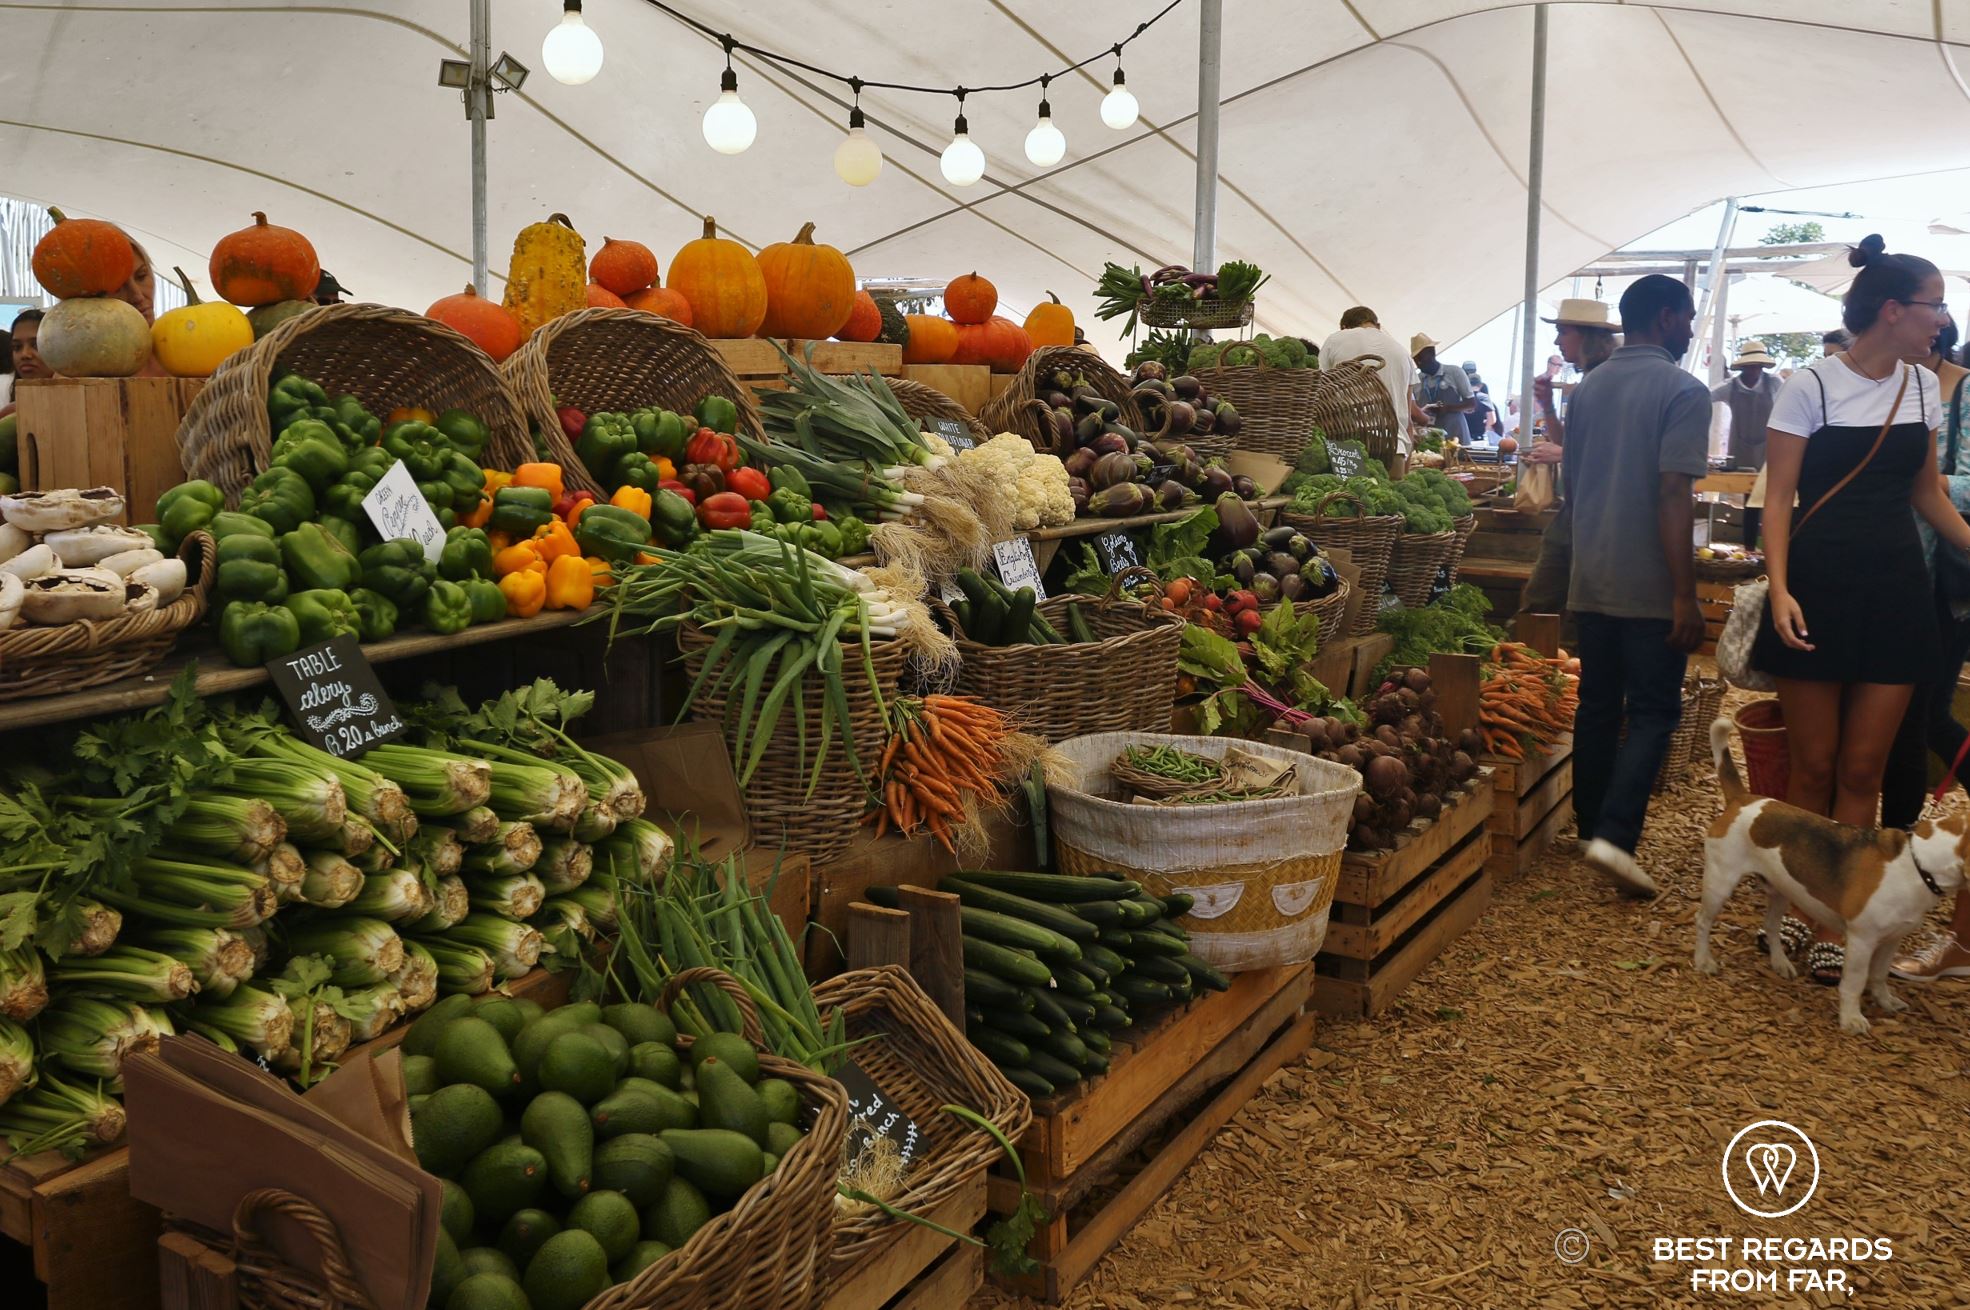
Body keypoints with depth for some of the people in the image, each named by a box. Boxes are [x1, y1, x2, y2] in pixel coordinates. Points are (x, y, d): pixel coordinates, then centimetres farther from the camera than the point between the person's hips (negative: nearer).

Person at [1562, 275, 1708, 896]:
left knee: (1598, 706, 14)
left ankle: (1591, 829, 22)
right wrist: (1685, 595, -17)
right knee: (1654, 713, -1)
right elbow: (1674, 496, -18)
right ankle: (1616, 836, -12)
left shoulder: (1586, 389, 11)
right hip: (1650, 587, -6)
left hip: (1591, 581, 6)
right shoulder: (1682, 391, -10)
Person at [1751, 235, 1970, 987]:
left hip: (1895, 589, 4)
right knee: (1814, 768, 3)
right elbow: (1778, 498, -8)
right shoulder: (1811, 387, -7)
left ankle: (1835, 926, 11)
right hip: (1820, 586, -4)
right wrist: (1779, 589, -20)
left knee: (1862, 772, 4)